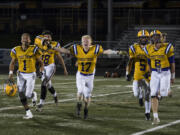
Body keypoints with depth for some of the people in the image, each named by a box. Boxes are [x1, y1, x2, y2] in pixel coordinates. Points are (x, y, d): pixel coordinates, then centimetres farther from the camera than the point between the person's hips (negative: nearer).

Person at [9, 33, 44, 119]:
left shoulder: (33, 49, -11)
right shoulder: (16, 50, -3)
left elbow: (40, 62, -2)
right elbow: (12, 62, 10)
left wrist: (41, 72, -17)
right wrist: (11, 73, -1)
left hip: (31, 75, -3)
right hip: (21, 75, 3)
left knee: (28, 95, -9)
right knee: (21, 95, -3)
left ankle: (33, 94, 29)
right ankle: (28, 113, 10)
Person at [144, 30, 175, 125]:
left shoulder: (167, 48, -9)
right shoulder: (149, 49, 2)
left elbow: (172, 63, -1)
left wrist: (172, 76, 3)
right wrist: (150, 75, 17)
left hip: (165, 73, -3)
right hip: (154, 74, 3)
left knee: (163, 94, -13)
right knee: (154, 95, -8)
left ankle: (168, 90, 28)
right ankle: (156, 117, -4)